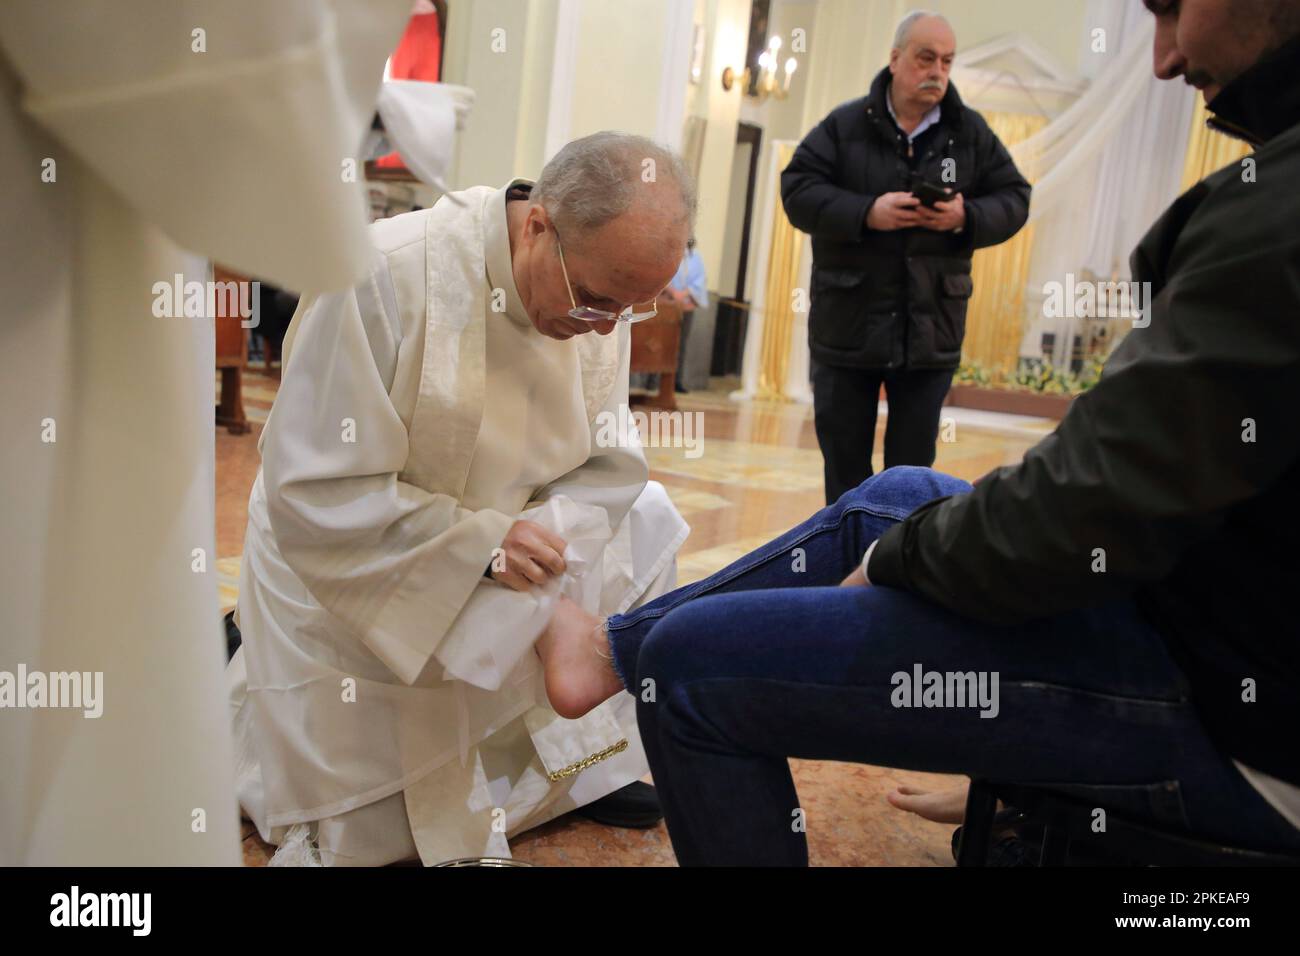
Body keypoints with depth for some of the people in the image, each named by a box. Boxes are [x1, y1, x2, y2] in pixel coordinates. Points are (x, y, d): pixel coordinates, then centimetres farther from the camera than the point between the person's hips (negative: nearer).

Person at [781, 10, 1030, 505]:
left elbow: (1014, 199, 6)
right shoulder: (844, 125, -2)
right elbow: (797, 191, -6)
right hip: (847, 325, -1)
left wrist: (967, 218, -15)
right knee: (844, 460, 10)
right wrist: (865, 212, -21)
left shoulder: (971, 131, 5)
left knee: (913, 468, 6)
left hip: (931, 330, 1)